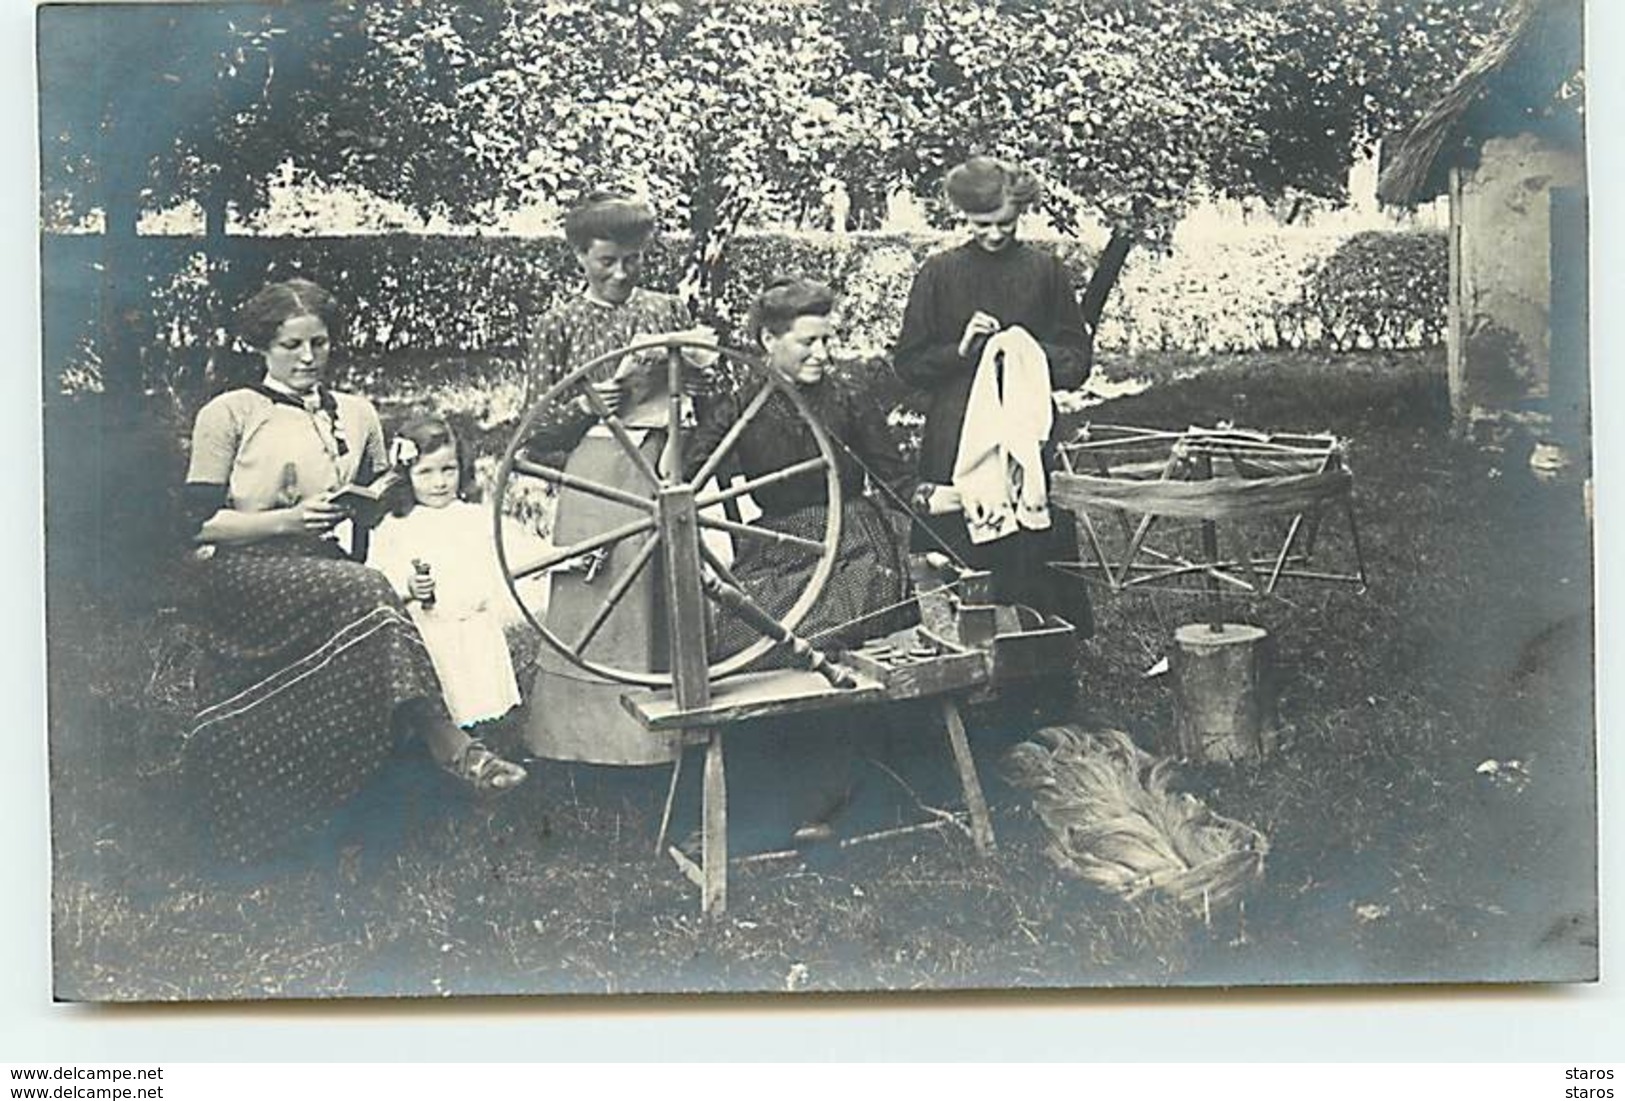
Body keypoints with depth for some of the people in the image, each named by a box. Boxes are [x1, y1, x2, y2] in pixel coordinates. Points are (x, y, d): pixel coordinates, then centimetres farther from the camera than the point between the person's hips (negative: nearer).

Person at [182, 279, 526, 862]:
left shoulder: (357, 415, 18)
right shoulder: (228, 414, 4)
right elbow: (201, 523, -3)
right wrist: (291, 518, -15)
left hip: (325, 568, 5)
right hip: (242, 573, -5)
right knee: (363, 590, -33)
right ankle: (448, 746, -38)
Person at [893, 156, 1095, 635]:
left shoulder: (1046, 270, 8)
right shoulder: (938, 274, 6)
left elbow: (1077, 359, 10)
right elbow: (907, 363, 6)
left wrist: (1034, 354, -9)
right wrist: (960, 349, -9)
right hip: (955, 443, 0)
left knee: (1036, 556, -1)